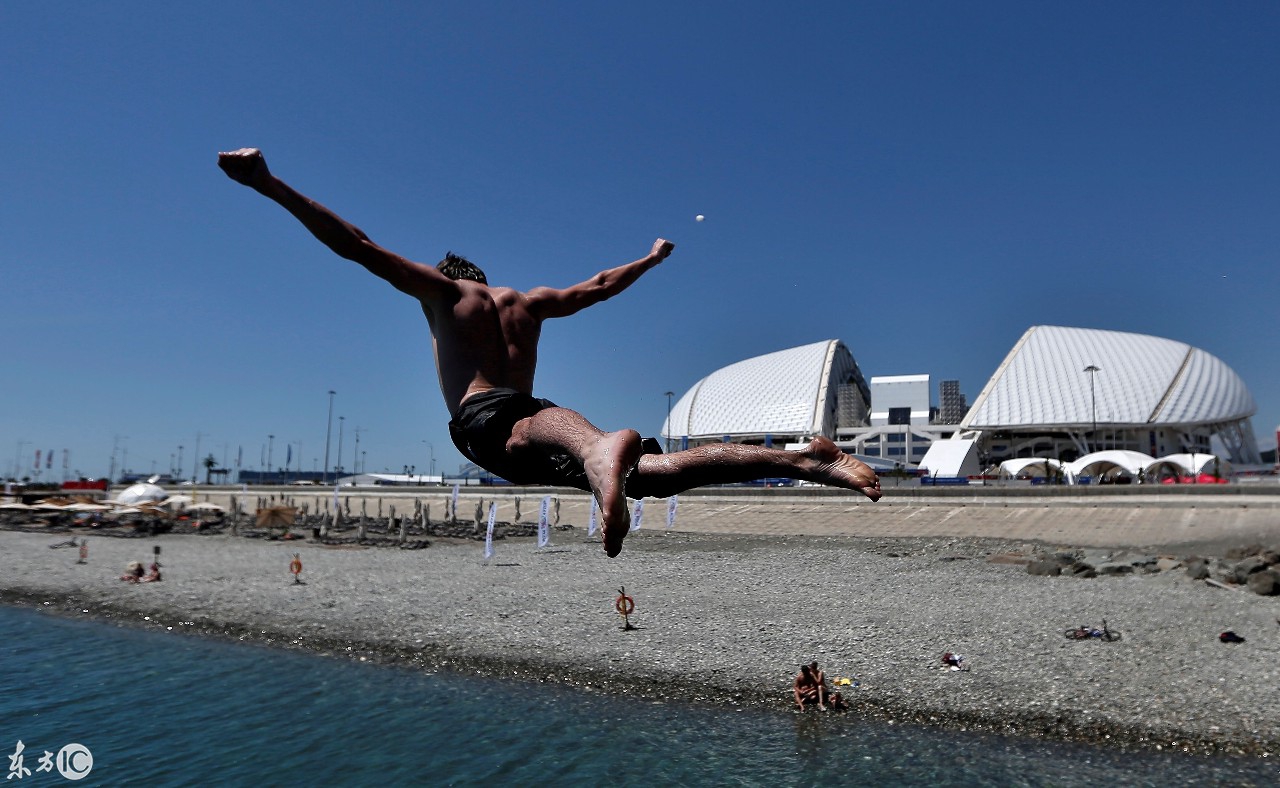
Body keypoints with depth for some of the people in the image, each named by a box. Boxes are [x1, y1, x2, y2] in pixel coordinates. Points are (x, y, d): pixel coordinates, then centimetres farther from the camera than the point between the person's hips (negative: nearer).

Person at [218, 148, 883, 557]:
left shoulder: (442, 289, 20)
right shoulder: (530, 301, 32)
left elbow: (356, 244, 12)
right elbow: (601, 286, 42)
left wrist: (269, 185, 11)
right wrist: (651, 259, 59)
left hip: (485, 424, -3)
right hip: (529, 409, 4)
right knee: (658, 470, -11)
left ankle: (604, 453, -75)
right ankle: (805, 461, -23)